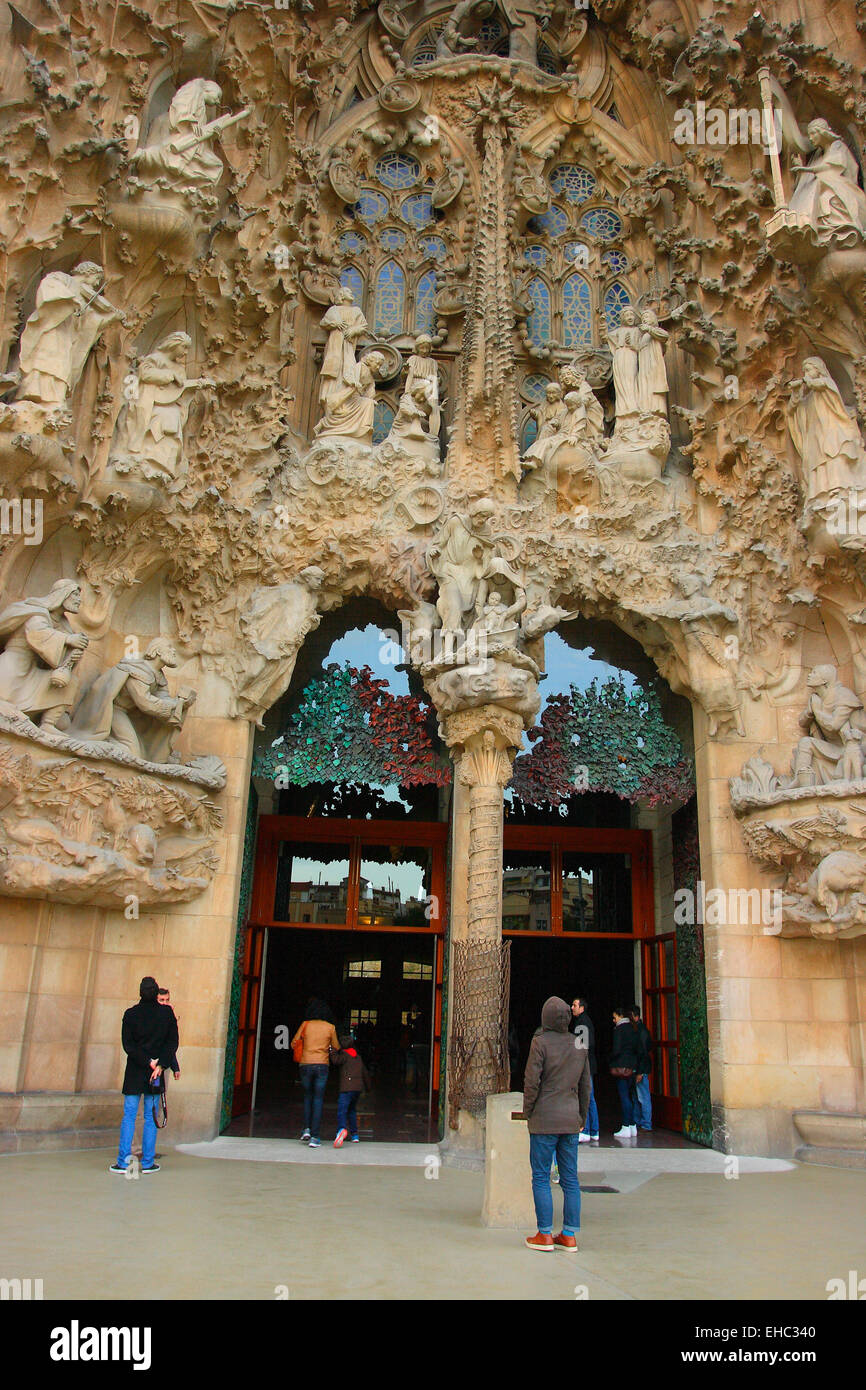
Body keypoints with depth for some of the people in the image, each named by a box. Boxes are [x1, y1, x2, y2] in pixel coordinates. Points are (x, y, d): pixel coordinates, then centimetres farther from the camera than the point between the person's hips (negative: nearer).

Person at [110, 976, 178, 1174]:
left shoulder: (131, 1014, -4)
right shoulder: (167, 1014, -2)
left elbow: (128, 1045, -9)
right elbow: (172, 1042, -6)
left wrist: (149, 1061, -10)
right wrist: (160, 1064, -9)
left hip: (134, 1073, -1)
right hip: (155, 1074, 1)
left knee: (129, 1116, 6)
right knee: (151, 1117, 7)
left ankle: (123, 1161, 4)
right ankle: (148, 1163, 9)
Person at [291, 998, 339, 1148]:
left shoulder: (306, 1025, 1)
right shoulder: (330, 1027, 1)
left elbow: (294, 1043, 6)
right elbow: (336, 1048, 8)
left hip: (306, 1064, 1)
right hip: (322, 1065, -1)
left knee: (308, 1096, 20)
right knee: (318, 1100, 3)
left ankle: (307, 1129, 11)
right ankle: (314, 1137, -2)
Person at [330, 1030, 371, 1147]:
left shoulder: (345, 1054, -1)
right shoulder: (358, 1056, 21)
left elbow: (336, 1060, -21)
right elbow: (365, 1072, 28)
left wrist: (332, 1051, -7)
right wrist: (367, 1086, 40)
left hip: (347, 1087, -7)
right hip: (358, 1087, 7)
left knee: (341, 1110, -17)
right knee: (352, 1110, 21)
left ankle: (342, 1129, -41)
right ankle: (354, 1135, 21)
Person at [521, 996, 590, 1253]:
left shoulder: (540, 1042, -12)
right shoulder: (580, 1044, 5)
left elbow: (532, 1081, -14)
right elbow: (585, 1085, 11)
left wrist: (528, 1112, 0)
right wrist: (582, 1118, 20)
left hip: (544, 1119, -5)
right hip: (571, 1119, 5)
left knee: (541, 1177, 3)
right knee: (570, 1178, 10)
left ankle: (545, 1235, 5)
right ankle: (569, 1235, 14)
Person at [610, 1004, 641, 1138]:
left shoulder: (619, 1029, -11)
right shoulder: (632, 1029, 11)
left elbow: (616, 1049, -16)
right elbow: (638, 1048, 13)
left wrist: (611, 1058, 1)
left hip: (622, 1066, -8)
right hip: (633, 1065, 8)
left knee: (624, 1096, -6)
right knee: (630, 1096, 13)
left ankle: (626, 1128, -5)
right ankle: (633, 1126, 16)